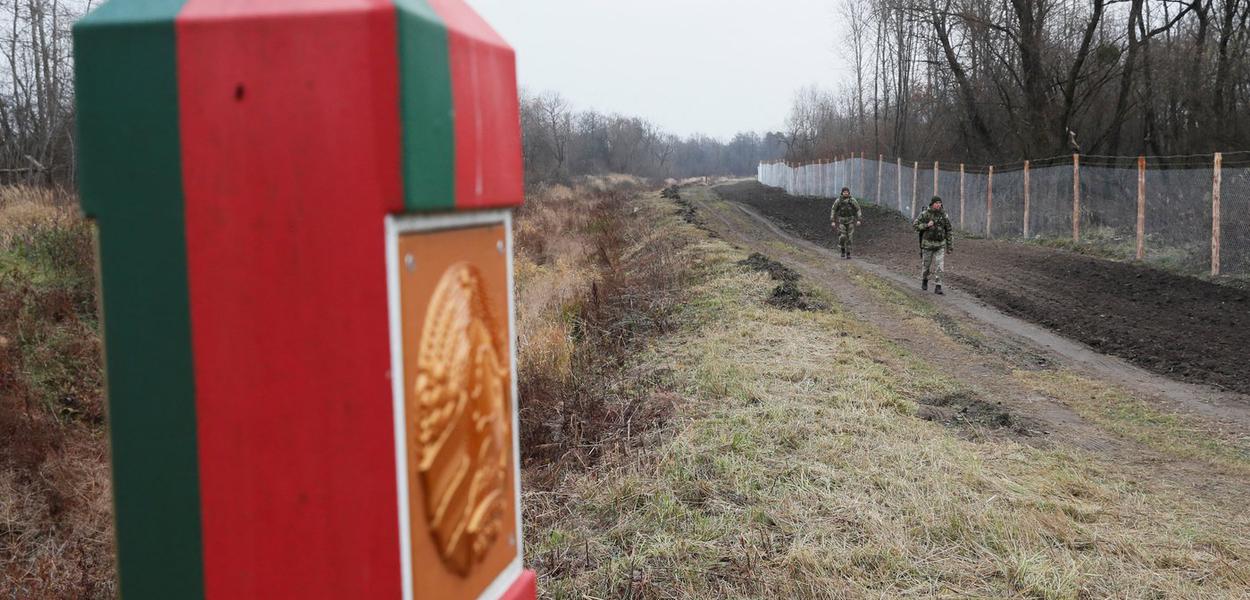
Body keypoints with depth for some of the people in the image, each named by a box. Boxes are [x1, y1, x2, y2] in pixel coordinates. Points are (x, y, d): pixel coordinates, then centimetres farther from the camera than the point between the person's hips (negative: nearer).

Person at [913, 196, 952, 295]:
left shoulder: (944, 215, -3)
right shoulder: (924, 214, -9)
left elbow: (948, 231, 4)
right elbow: (915, 225, -8)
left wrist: (949, 246, 4)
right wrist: (927, 225, -24)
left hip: (940, 245, 1)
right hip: (927, 244, -1)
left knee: (939, 266, -10)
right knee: (927, 265, 10)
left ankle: (937, 287, -6)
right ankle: (924, 280, 39)